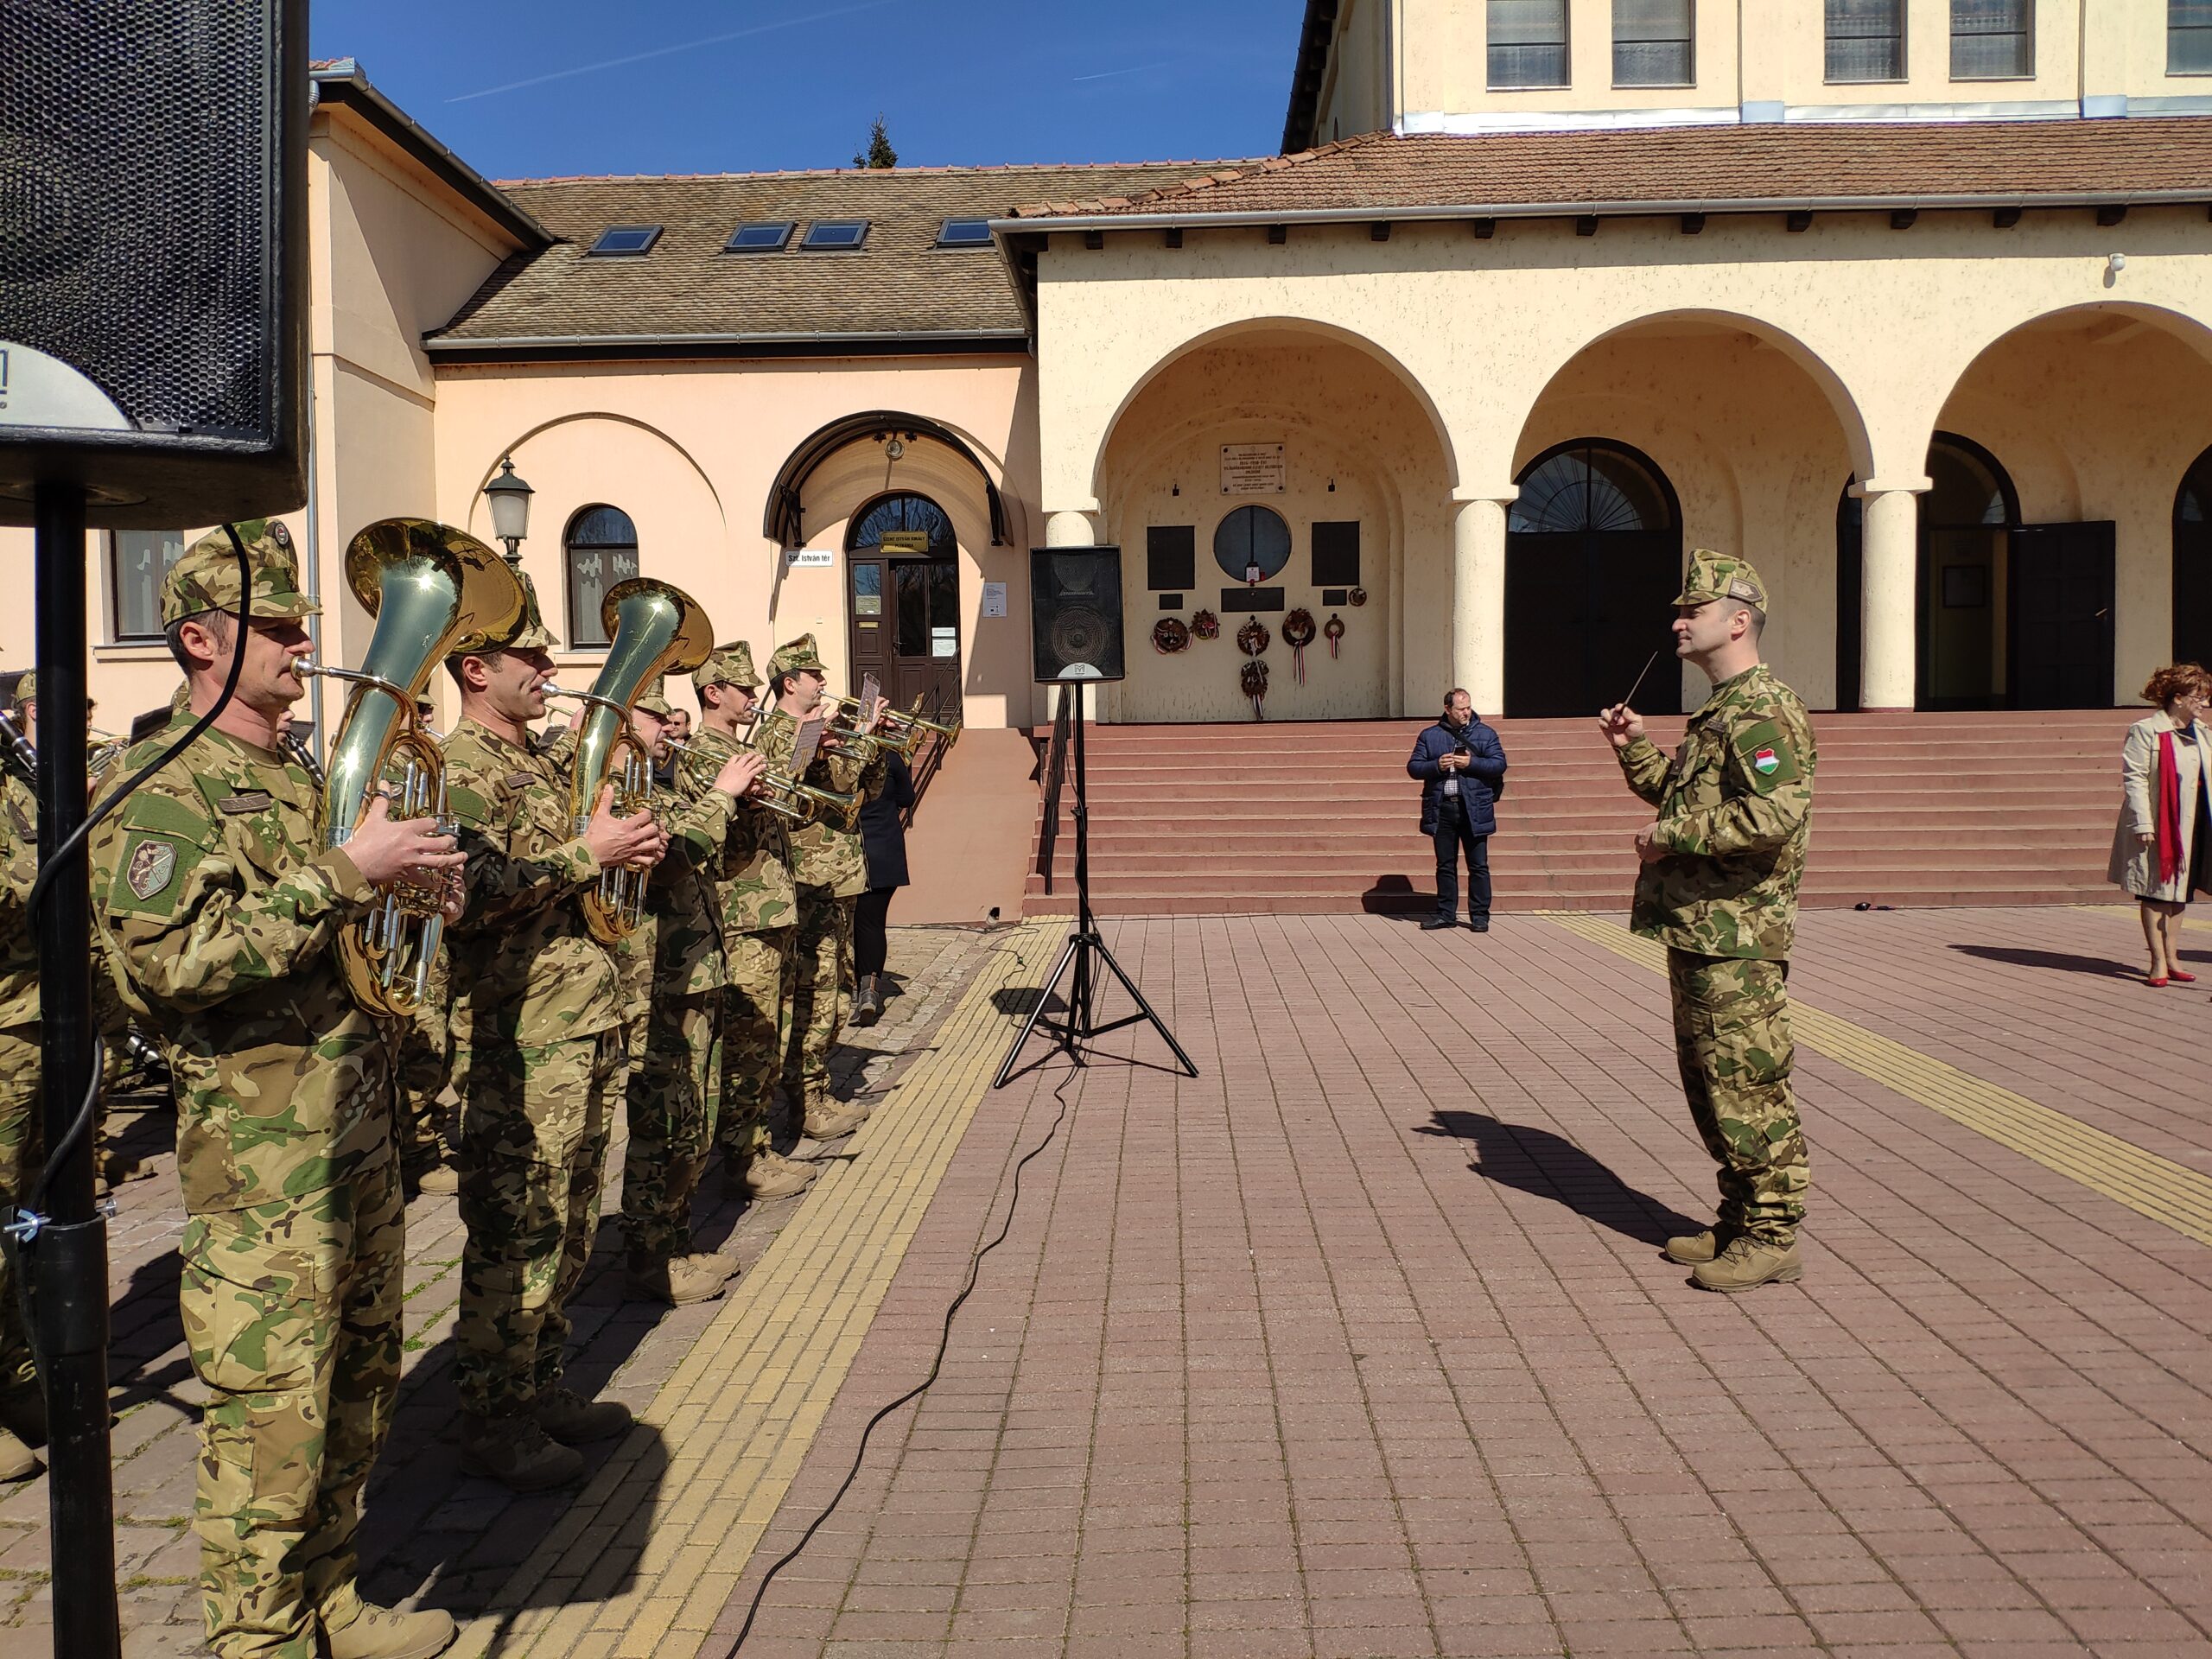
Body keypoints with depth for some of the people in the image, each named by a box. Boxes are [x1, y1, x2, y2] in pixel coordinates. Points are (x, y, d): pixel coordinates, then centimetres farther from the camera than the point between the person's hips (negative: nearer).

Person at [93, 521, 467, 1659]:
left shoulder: (308, 777, 17)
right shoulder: (163, 783, -10)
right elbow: (171, 955, -24)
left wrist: (415, 875, 7)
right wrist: (342, 874, -25)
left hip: (358, 1131, 9)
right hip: (262, 1155, -9)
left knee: (356, 1394, 18)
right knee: (273, 1420, 0)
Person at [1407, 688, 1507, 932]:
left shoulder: (1485, 734, 5)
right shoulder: (1429, 735, 8)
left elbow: (1499, 764, -2)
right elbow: (1413, 767, 5)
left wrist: (1472, 763, -14)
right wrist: (1437, 765, -12)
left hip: (1474, 810, -2)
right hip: (1441, 809, 2)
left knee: (1478, 865, 1)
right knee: (1445, 865, 9)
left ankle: (1480, 915, 8)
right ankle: (1446, 914, 17)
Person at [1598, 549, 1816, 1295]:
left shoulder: (1764, 709, -15)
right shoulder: (1717, 711, 19)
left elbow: (1776, 814, -28)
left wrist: (1673, 834, -20)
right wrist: (1633, 748, 17)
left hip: (1737, 941, -11)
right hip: (1694, 933, 11)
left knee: (1749, 1090, -3)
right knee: (1708, 1086, 16)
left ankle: (1772, 1239, 7)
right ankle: (1739, 1221, 27)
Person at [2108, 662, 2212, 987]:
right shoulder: (2145, 731, -10)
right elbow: (2134, 779, -14)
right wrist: (2143, 823, -20)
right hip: (2157, 826, -7)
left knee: (2179, 891, 12)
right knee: (2155, 892, -1)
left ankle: (2172, 959, 21)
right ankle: (2159, 963, 4)